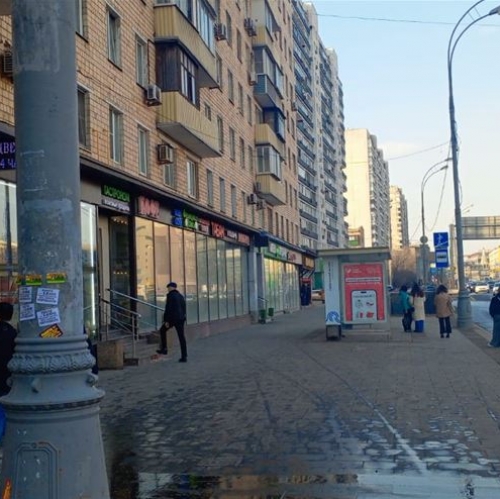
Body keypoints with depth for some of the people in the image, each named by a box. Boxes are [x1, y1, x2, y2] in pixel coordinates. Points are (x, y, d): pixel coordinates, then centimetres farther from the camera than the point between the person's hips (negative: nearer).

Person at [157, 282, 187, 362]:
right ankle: (184, 356, 2)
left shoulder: (170, 295, -8)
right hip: (181, 318, 6)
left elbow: (168, 308, -15)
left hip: (172, 318, -6)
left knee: (162, 330, 18)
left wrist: (166, 320, -13)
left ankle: (164, 349, 16)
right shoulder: (181, 296, 14)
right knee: (181, 337, 5)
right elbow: (184, 309, 17)